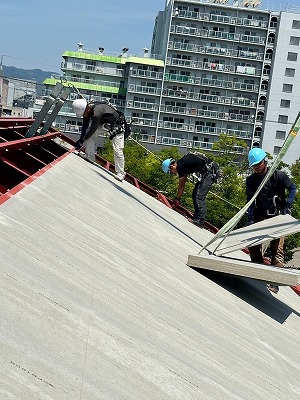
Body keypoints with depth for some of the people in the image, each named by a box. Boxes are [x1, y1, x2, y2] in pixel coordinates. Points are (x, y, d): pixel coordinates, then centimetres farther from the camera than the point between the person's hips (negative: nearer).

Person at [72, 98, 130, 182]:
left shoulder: (97, 112, -38)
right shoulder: (87, 109, -13)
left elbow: (93, 129, -29)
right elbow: (85, 126, -5)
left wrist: (82, 140, -21)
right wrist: (80, 139, -13)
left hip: (117, 126, -8)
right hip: (104, 124, 8)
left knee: (117, 150, -15)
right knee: (89, 134, -6)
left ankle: (120, 173, -6)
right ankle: (90, 158, 2)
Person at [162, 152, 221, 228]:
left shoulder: (180, 166, -13)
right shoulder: (183, 163, 15)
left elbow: (181, 185, -4)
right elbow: (183, 184, 22)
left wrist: (177, 199, 9)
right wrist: (178, 198, 25)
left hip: (210, 172, -10)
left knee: (200, 196, -14)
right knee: (195, 194, 12)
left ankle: (200, 221, -17)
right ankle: (196, 217, 15)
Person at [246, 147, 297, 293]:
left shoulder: (278, 175, -8)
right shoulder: (250, 180, 4)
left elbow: (293, 188, 1)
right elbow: (250, 201, 6)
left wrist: (287, 206, -10)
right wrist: (251, 219, -5)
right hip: (259, 218, 5)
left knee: (277, 250, -9)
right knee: (253, 246, 2)